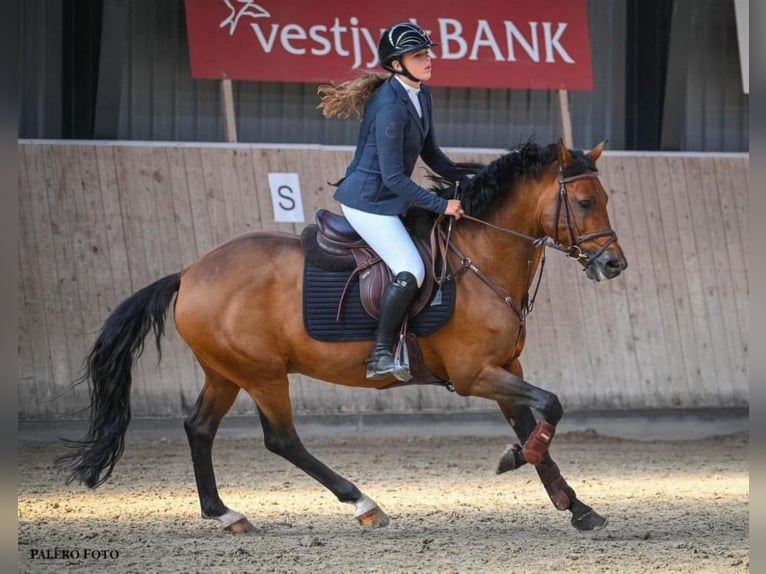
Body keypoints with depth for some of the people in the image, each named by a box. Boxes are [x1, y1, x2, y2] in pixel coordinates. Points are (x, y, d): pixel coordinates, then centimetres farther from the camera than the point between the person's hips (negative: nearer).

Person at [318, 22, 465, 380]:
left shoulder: (421, 96, 6)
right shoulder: (390, 107, -24)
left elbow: (430, 153, 18)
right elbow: (393, 177, -24)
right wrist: (442, 206, -22)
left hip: (391, 199, 10)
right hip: (368, 201, -10)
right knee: (410, 272, -22)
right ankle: (380, 356, -17)